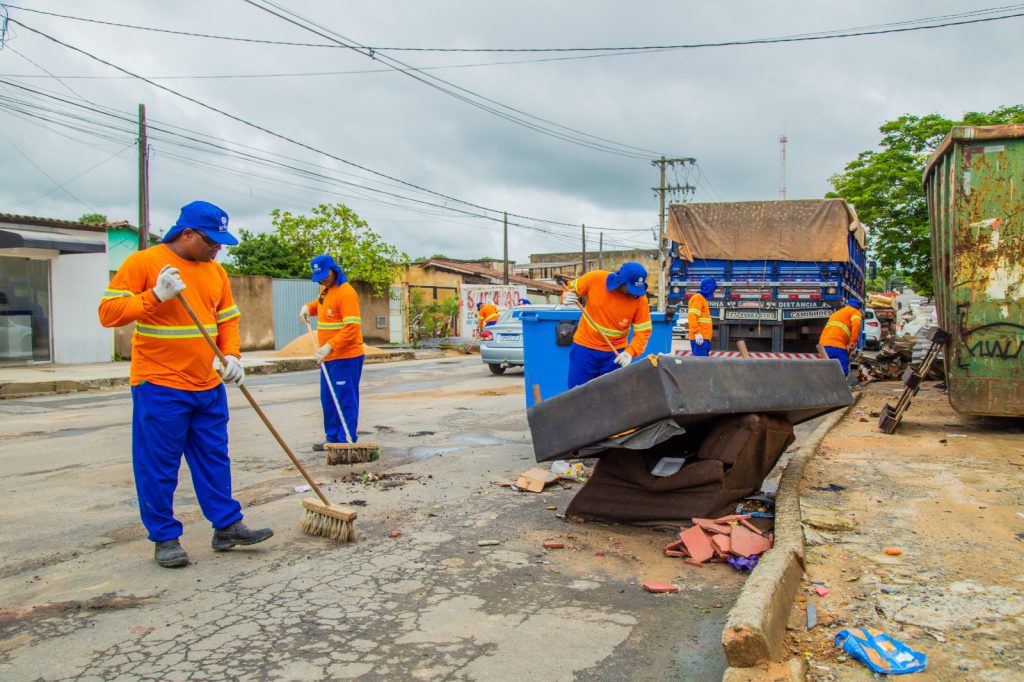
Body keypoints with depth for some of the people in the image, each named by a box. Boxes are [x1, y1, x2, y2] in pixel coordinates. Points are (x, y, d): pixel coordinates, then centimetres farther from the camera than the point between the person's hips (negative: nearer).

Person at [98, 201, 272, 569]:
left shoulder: (215, 270, 10)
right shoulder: (142, 263, -7)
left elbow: (228, 320, 15)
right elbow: (108, 313, -11)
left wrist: (231, 355, -2)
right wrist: (156, 296, -22)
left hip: (208, 386, 6)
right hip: (159, 386, -6)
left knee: (214, 460, 12)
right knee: (158, 467, 3)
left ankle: (227, 526, 21)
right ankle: (165, 538, 16)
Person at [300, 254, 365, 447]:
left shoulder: (345, 292, -17)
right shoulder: (325, 289, 12)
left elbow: (352, 327, -24)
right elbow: (320, 303, 35)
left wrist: (330, 346, -29)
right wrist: (309, 307, 12)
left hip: (346, 357, -10)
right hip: (329, 357, 10)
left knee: (346, 399, -5)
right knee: (327, 399, 14)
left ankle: (347, 441, 0)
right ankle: (333, 438, 24)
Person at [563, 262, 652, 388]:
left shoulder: (640, 298, -15)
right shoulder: (595, 278, -16)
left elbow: (643, 331, -12)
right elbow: (571, 288, 2)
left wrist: (630, 352, -29)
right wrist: (566, 297, -21)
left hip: (615, 353, 0)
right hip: (584, 347, 0)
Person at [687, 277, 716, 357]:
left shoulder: (702, 299, 22)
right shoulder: (698, 298, -8)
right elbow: (692, 316, -20)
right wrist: (697, 333, -26)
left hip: (704, 338, 10)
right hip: (700, 338, -10)